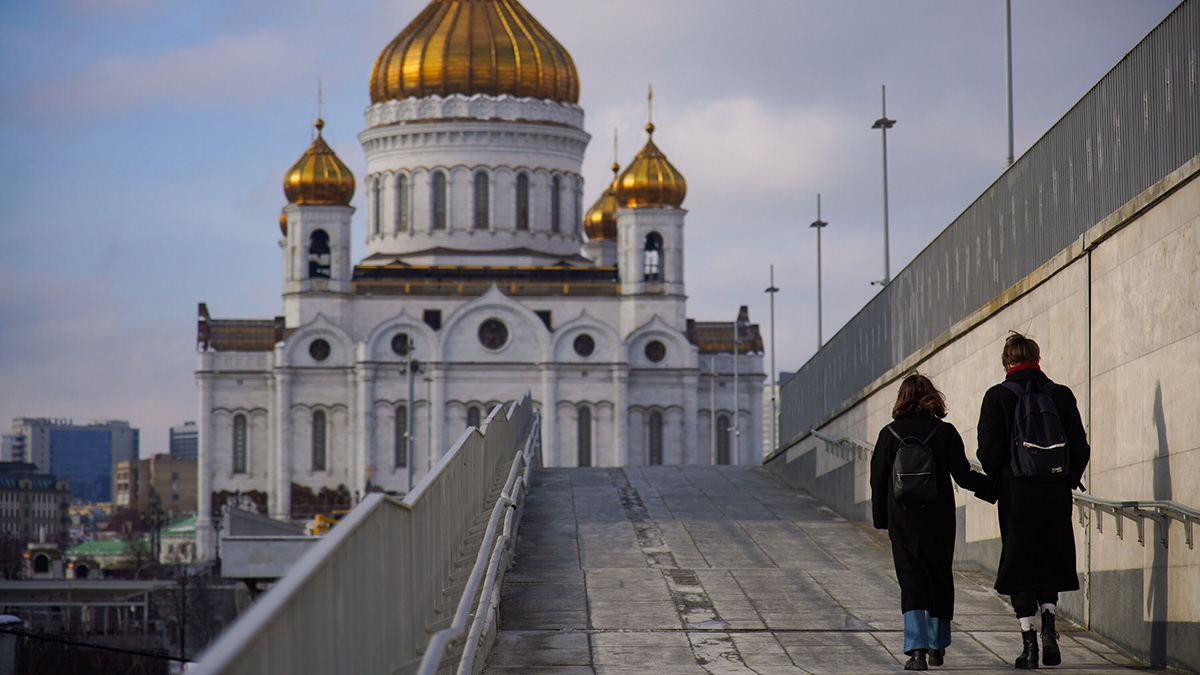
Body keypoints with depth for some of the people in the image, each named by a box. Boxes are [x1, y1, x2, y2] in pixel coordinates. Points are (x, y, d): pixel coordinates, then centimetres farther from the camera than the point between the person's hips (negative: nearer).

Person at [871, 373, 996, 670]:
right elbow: (963, 475, -6)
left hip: (902, 520, 0)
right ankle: (937, 647, 25)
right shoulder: (945, 433, -4)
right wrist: (995, 489, 5)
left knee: (911, 582, 0)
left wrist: (881, 518, 12)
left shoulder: (889, 434, -1)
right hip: (938, 519, 0)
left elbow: (878, 481, 3)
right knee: (940, 579, 14)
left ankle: (917, 649, -16)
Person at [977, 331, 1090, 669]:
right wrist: (1066, 481, 13)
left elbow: (990, 450, -9)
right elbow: (1079, 448, 0)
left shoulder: (998, 397, -4)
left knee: (1019, 566, 5)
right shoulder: (1061, 395, 2)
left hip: (1016, 494, -2)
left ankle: (1028, 642, 0)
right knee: (1050, 564, 16)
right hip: (1055, 495, 2)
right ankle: (1048, 623, -4)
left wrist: (999, 481, 7)